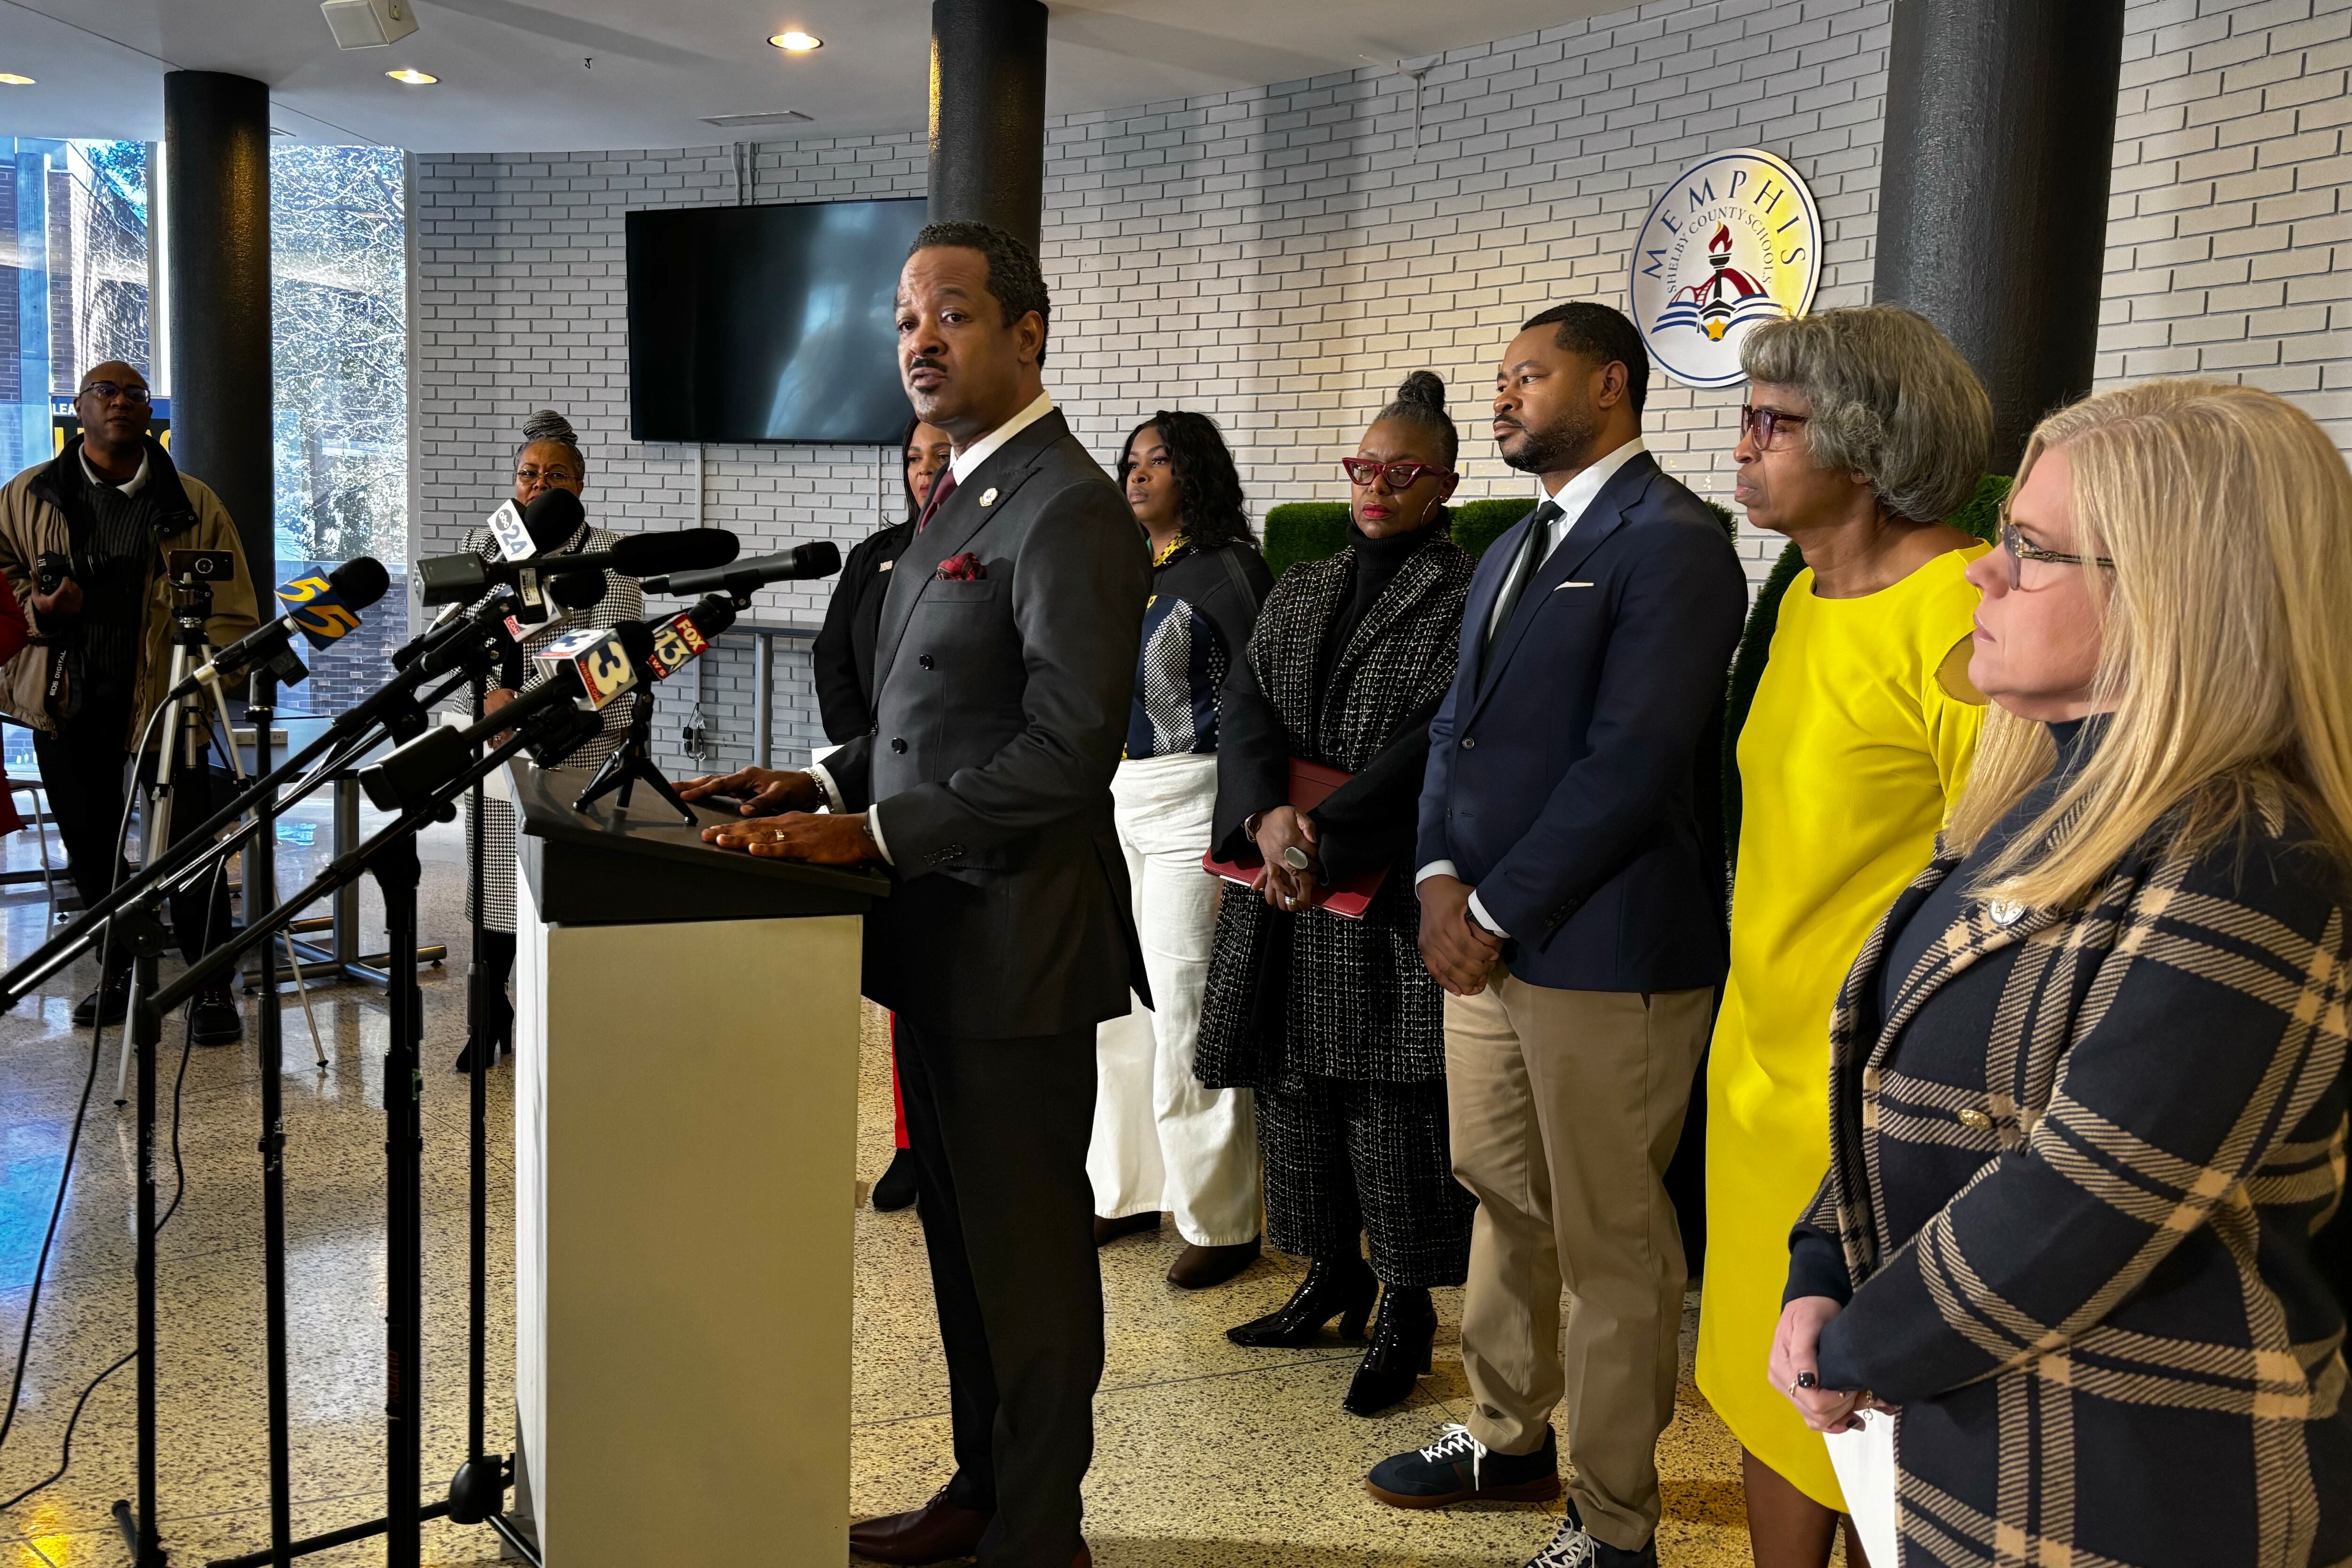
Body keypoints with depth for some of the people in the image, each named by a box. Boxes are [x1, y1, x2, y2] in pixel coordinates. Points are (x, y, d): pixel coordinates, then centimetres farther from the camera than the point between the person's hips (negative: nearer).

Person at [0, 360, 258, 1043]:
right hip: (66, 700, 3)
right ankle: (119, 971, 28)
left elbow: (233, 611, 4)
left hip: (165, 699, -2)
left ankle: (214, 988, 4)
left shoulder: (194, 505, 4)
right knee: (89, 844, 11)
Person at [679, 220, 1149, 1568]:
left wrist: (875, 834, -23)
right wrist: (827, 784, 7)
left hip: (1015, 939, -10)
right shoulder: (963, 499, 15)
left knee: (1028, 1245, 5)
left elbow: (1070, 746, -23)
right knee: (963, 1230, 19)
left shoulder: (1068, 510, -16)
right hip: (942, 935, 10)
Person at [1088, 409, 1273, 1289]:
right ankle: (1129, 1191, 26)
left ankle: (1220, 1221, 6)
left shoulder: (1229, 569, -6)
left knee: (1186, 1010, -5)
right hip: (1110, 801, 8)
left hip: (1188, 799, -8)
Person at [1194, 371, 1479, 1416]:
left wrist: (1328, 833, -21)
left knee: (1393, 1099, -1)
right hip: (1284, 891, 6)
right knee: (1295, 1083, 12)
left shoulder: (1465, 597, -4)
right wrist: (1269, 816, -15)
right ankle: (1332, 1274, 29)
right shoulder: (1298, 594, 15)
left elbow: (1436, 738, -14)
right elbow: (1247, 712, 4)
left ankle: (1407, 1307, 14)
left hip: (1393, 890, -6)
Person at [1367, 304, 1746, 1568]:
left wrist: (1496, 913, -15)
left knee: (1611, 1243, 4)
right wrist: (1441, 878, -1)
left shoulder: (1670, 544, -11)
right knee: (1502, 1202, 19)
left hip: (1602, 951, -8)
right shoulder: (1515, 549, 18)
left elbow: (1633, 762, -19)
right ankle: (1509, 1438, 37)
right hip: (1483, 938, 9)